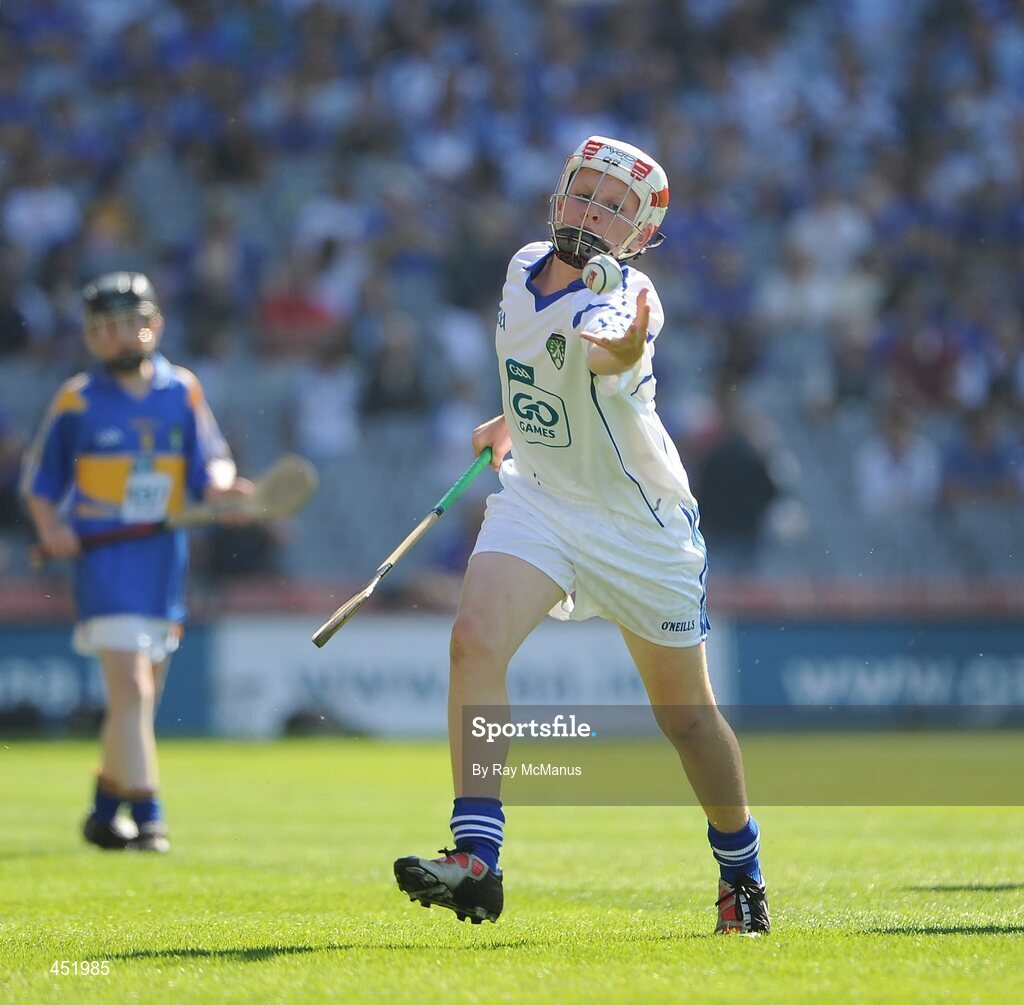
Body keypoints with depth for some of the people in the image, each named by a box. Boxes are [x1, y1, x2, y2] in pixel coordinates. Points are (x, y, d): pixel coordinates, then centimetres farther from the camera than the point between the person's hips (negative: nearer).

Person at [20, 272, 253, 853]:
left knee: (142, 697, 11)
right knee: (130, 686, -17)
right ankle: (147, 817, -17)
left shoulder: (183, 392, 8)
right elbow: (40, 483, 8)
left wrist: (224, 483, -14)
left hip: (165, 558, 4)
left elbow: (210, 462, 7)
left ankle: (104, 812, 27)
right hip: (102, 557, -4)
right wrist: (51, 528, -8)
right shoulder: (77, 402, 0)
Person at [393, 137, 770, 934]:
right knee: (476, 639, -22)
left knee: (685, 713, 6)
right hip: (538, 497, 5)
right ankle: (476, 861, -24)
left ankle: (742, 875, 31)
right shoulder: (525, 268, -3)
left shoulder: (625, 297, -24)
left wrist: (626, 347, -71)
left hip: (641, 521, -4)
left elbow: (606, 354, -50)